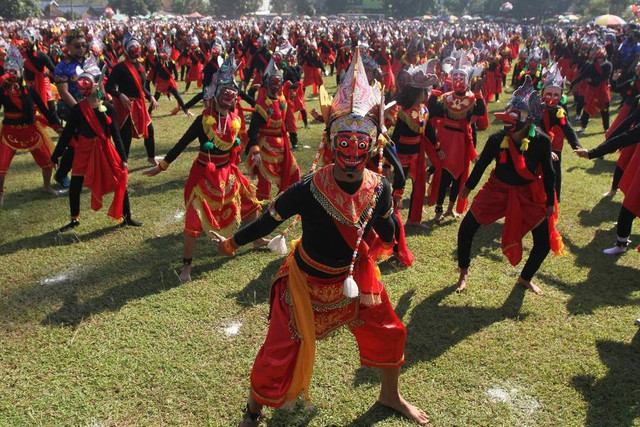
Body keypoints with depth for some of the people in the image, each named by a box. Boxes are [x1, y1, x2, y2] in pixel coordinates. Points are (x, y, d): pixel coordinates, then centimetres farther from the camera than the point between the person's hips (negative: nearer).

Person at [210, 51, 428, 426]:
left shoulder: (379, 187, -15)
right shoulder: (308, 190, -29)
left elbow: (387, 234, 3)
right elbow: (269, 221, -14)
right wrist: (232, 244, -5)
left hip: (354, 273, 5)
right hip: (307, 279, -4)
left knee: (388, 331, 16)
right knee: (282, 350, 2)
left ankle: (390, 395, 48)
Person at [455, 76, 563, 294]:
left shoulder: (542, 141, -19)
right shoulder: (497, 139, -18)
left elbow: (548, 173, -6)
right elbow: (482, 163, -1)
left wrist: (550, 202, 0)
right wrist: (468, 185, 11)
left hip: (529, 194, 0)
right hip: (498, 189, 0)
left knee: (544, 242, 2)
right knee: (466, 229, -2)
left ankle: (525, 278, 32)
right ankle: (464, 272, 24)